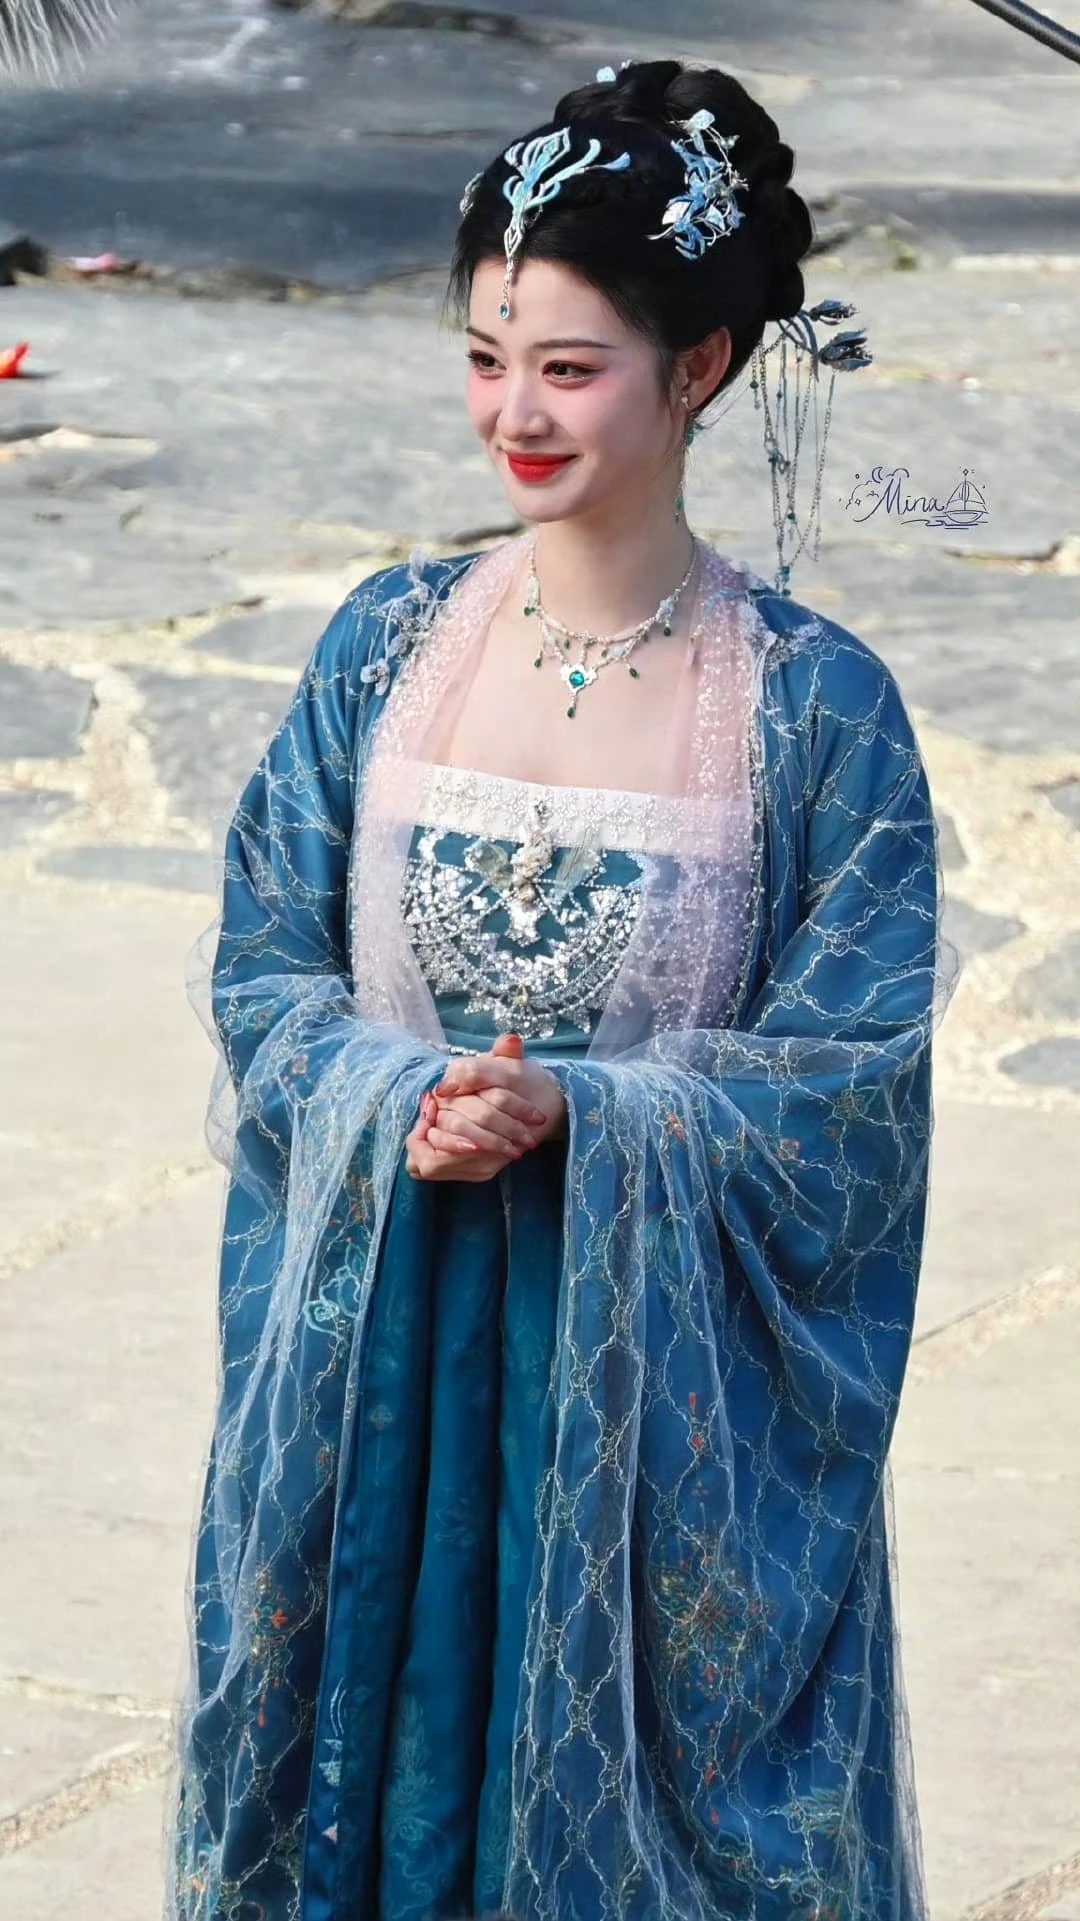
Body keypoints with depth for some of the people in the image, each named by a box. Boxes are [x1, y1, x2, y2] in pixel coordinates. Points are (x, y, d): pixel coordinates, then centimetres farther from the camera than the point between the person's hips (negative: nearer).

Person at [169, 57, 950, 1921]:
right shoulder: (386, 644, 0)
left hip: (670, 1371, -2)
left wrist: (576, 1114, -21)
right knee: (375, 1757, 13)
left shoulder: (816, 702, -9)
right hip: (382, 1343, 3)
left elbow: (848, 1071, -9)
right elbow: (267, 974, 2)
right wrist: (403, 1105, -17)